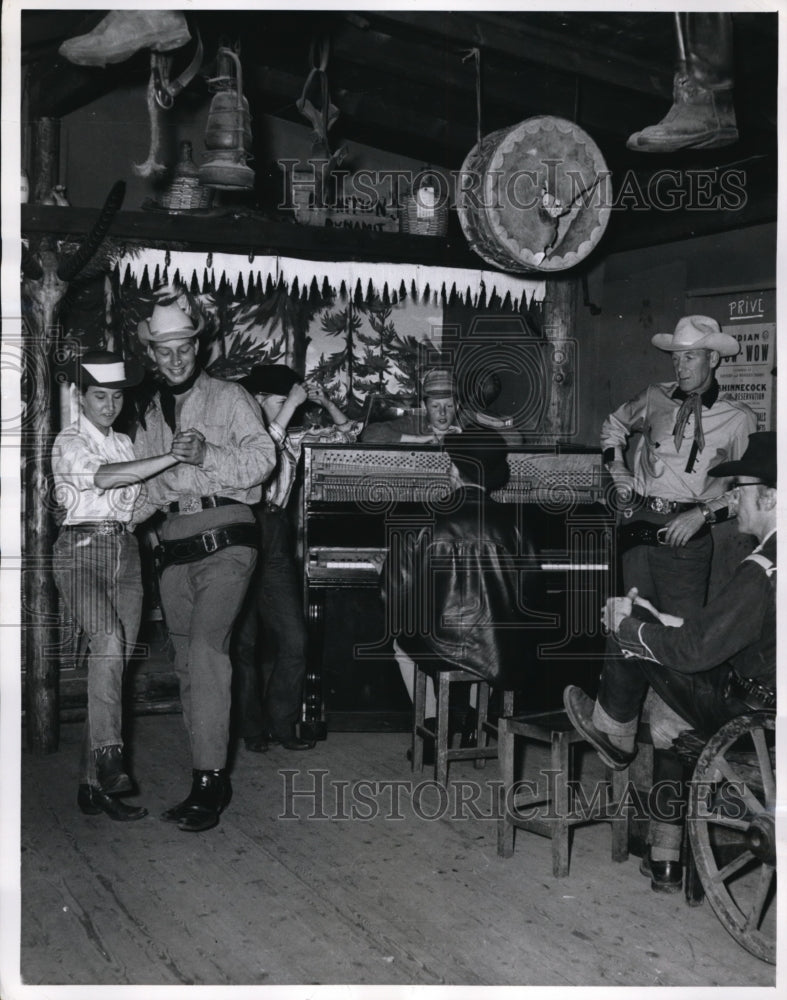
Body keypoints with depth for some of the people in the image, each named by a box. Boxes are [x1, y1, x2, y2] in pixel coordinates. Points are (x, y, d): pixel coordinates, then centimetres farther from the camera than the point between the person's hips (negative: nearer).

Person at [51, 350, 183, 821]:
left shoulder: (124, 443, 20)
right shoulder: (70, 443, -2)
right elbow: (104, 477, -22)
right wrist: (173, 456, -28)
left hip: (127, 552, 6)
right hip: (83, 549, -6)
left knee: (116, 661, 0)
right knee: (109, 638, -31)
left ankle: (94, 784, 4)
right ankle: (107, 752, -31)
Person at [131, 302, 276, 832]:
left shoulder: (229, 398, 6)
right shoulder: (151, 415, 23)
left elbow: (263, 456, -7)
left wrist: (206, 456, -20)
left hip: (225, 538, -6)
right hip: (175, 545, 6)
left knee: (206, 649, -20)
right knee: (189, 665, 7)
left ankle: (209, 778, -18)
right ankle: (210, 781, 14)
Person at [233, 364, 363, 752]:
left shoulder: (292, 437, 15)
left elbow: (347, 432, 19)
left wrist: (325, 402, 3)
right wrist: (293, 404, -18)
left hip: (274, 543, 5)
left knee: (294, 641, 1)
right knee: (242, 643, 2)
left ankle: (281, 726, 12)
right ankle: (252, 729, 12)